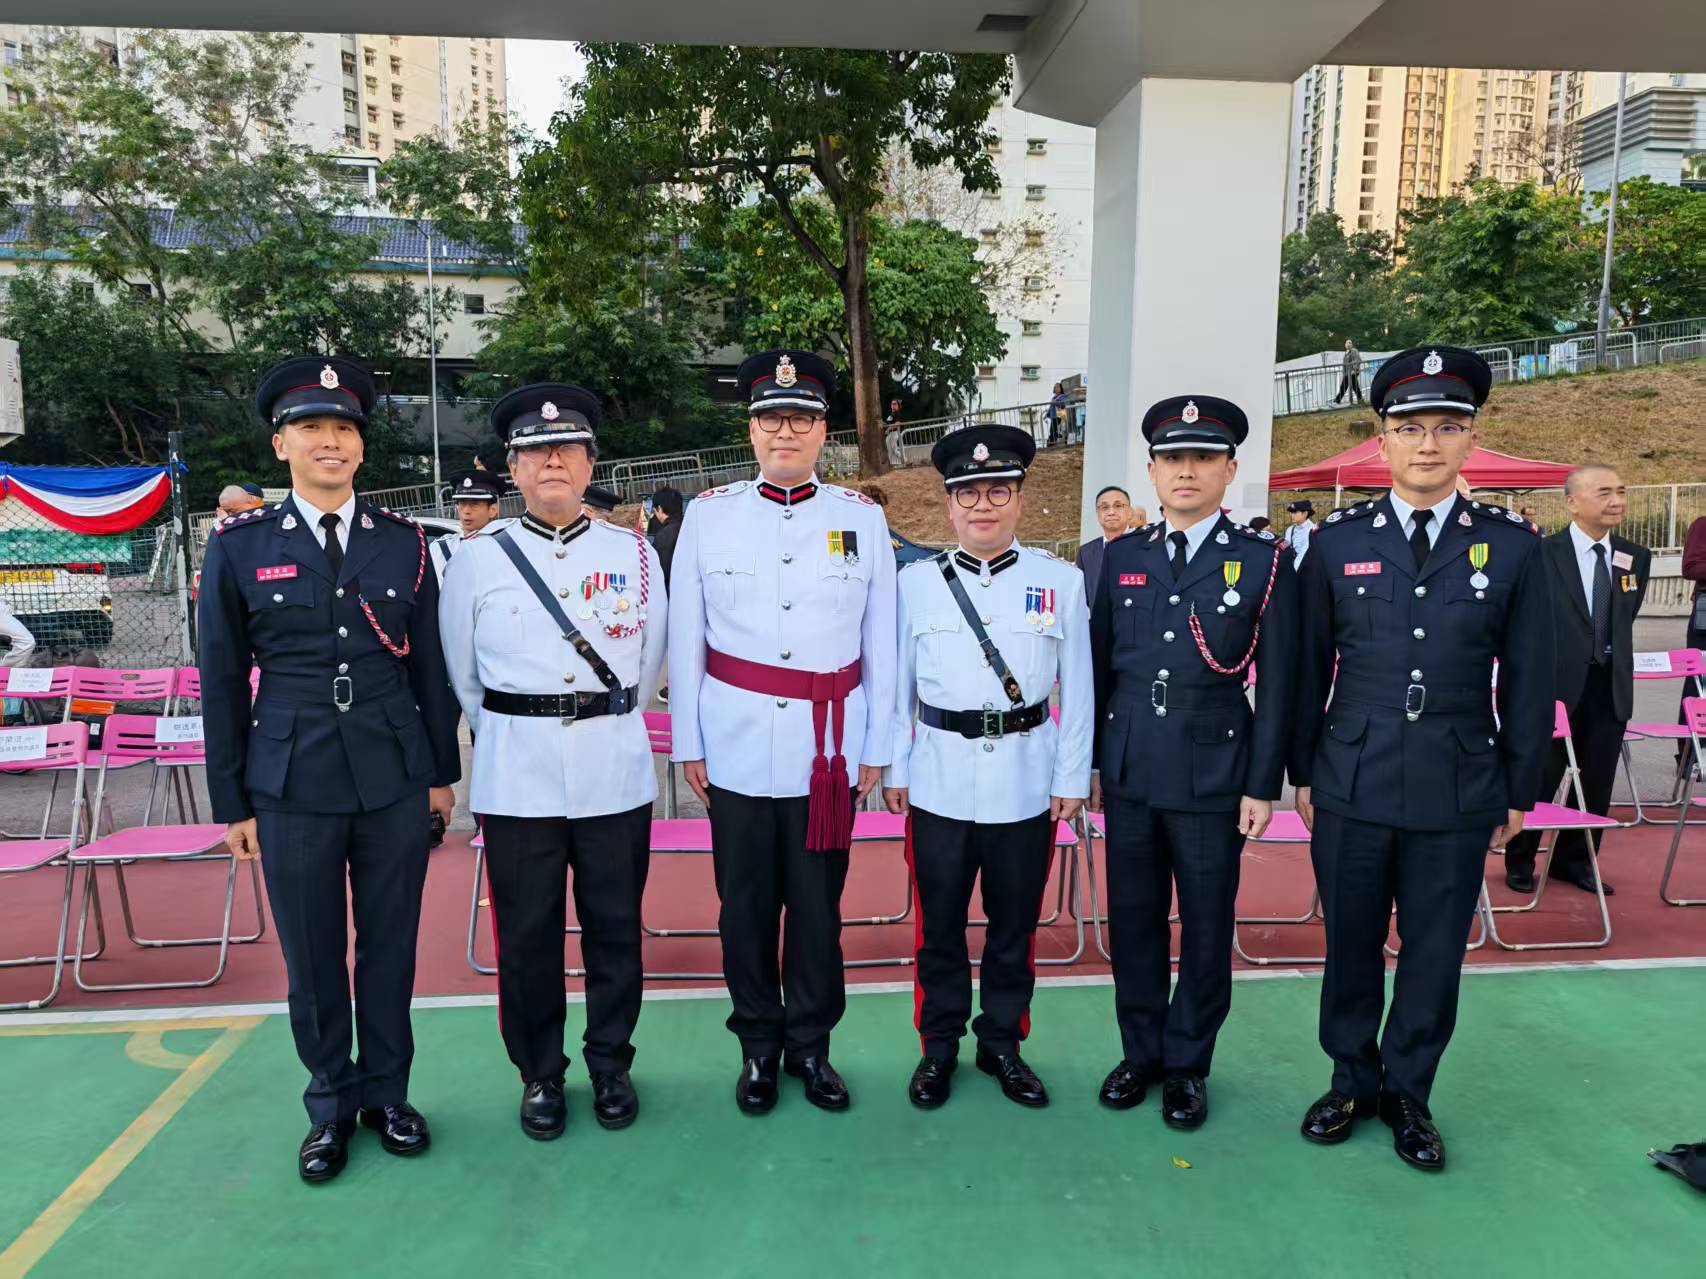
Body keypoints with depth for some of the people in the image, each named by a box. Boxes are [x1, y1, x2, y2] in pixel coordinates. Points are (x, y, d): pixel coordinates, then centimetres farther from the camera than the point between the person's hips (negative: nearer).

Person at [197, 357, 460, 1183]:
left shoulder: (404, 542, 3)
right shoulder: (239, 546, 0)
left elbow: (430, 664, 7)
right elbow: (222, 681, 2)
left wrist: (442, 771, 7)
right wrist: (232, 802, 2)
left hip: (395, 778, 1)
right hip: (293, 783, -1)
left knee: (391, 945, 12)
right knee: (311, 957, 11)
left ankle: (387, 1092, 31)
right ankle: (331, 1101, 31)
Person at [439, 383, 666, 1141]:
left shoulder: (635, 553, 3)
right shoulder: (478, 559, 1)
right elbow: (459, 672, 10)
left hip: (615, 772, 1)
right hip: (517, 775, 0)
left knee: (615, 927, 10)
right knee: (527, 934, 8)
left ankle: (611, 1065, 30)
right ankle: (539, 1076, 27)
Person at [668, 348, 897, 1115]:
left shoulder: (864, 519, 3)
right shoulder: (707, 515, 2)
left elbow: (880, 643, 5)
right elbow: (685, 640, 4)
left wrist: (876, 748, 3)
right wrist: (689, 743, 3)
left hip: (830, 749, 0)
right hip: (739, 748, 0)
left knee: (818, 905, 10)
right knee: (745, 906, 10)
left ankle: (811, 1044, 28)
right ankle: (759, 1046, 28)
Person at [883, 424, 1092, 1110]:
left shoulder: (1061, 581, 0)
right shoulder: (916, 582, 1)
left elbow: (1077, 688, 2)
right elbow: (898, 685, 5)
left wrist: (1073, 778, 1)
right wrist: (893, 768, 4)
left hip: (1027, 784, 0)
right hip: (940, 782, 0)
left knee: (1015, 924, 13)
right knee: (939, 924, 11)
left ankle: (1002, 1041, 32)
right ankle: (939, 1044, 29)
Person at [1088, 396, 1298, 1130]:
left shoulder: (1264, 562, -3)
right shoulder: (1122, 558, 6)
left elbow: (1276, 683, -3)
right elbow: (1099, 666, 9)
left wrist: (1263, 785, -5)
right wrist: (1089, 761, 8)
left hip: (1214, 774, -2)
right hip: (1128, 770, 3)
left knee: (1206, 926, 9)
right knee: (1133, 918, 12)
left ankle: (1188, 1064, 27)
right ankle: (1140, 1051, 30)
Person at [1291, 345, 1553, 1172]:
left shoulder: (1513, 545, 0)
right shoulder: (1336, 540, 0)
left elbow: (1527, 681, 4)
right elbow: (1309, 667, 4)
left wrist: (1519, 793, 4)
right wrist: (1302, 774, 5)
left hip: (1459, 795, 0)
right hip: (1352, 787, 0)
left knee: (1435, 953, 12)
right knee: (1351, 946, 13)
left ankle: (1408, 1093, 33)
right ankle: (1353, 1080, 34)